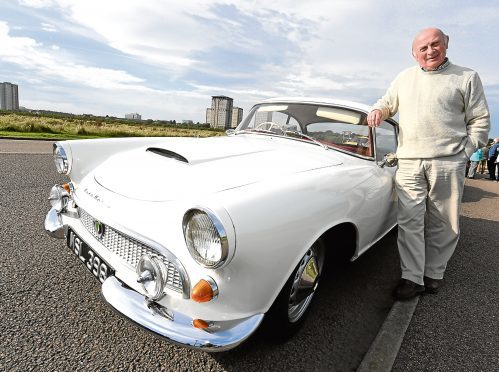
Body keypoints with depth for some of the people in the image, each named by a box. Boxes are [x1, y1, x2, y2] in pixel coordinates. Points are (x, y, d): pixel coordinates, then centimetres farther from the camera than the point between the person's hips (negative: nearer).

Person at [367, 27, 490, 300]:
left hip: (448, 163, -1)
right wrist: (377, 111, 2)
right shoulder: (404, 78, 18)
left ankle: (433, 273, 21)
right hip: (409, 162, 2)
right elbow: (387, 103, 26)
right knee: (410, 221, -4)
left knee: (442, 224, 4)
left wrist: (463, 154, -4)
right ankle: (412, 278, 3)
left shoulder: (466, 78, 9)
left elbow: (480, 121, 7)